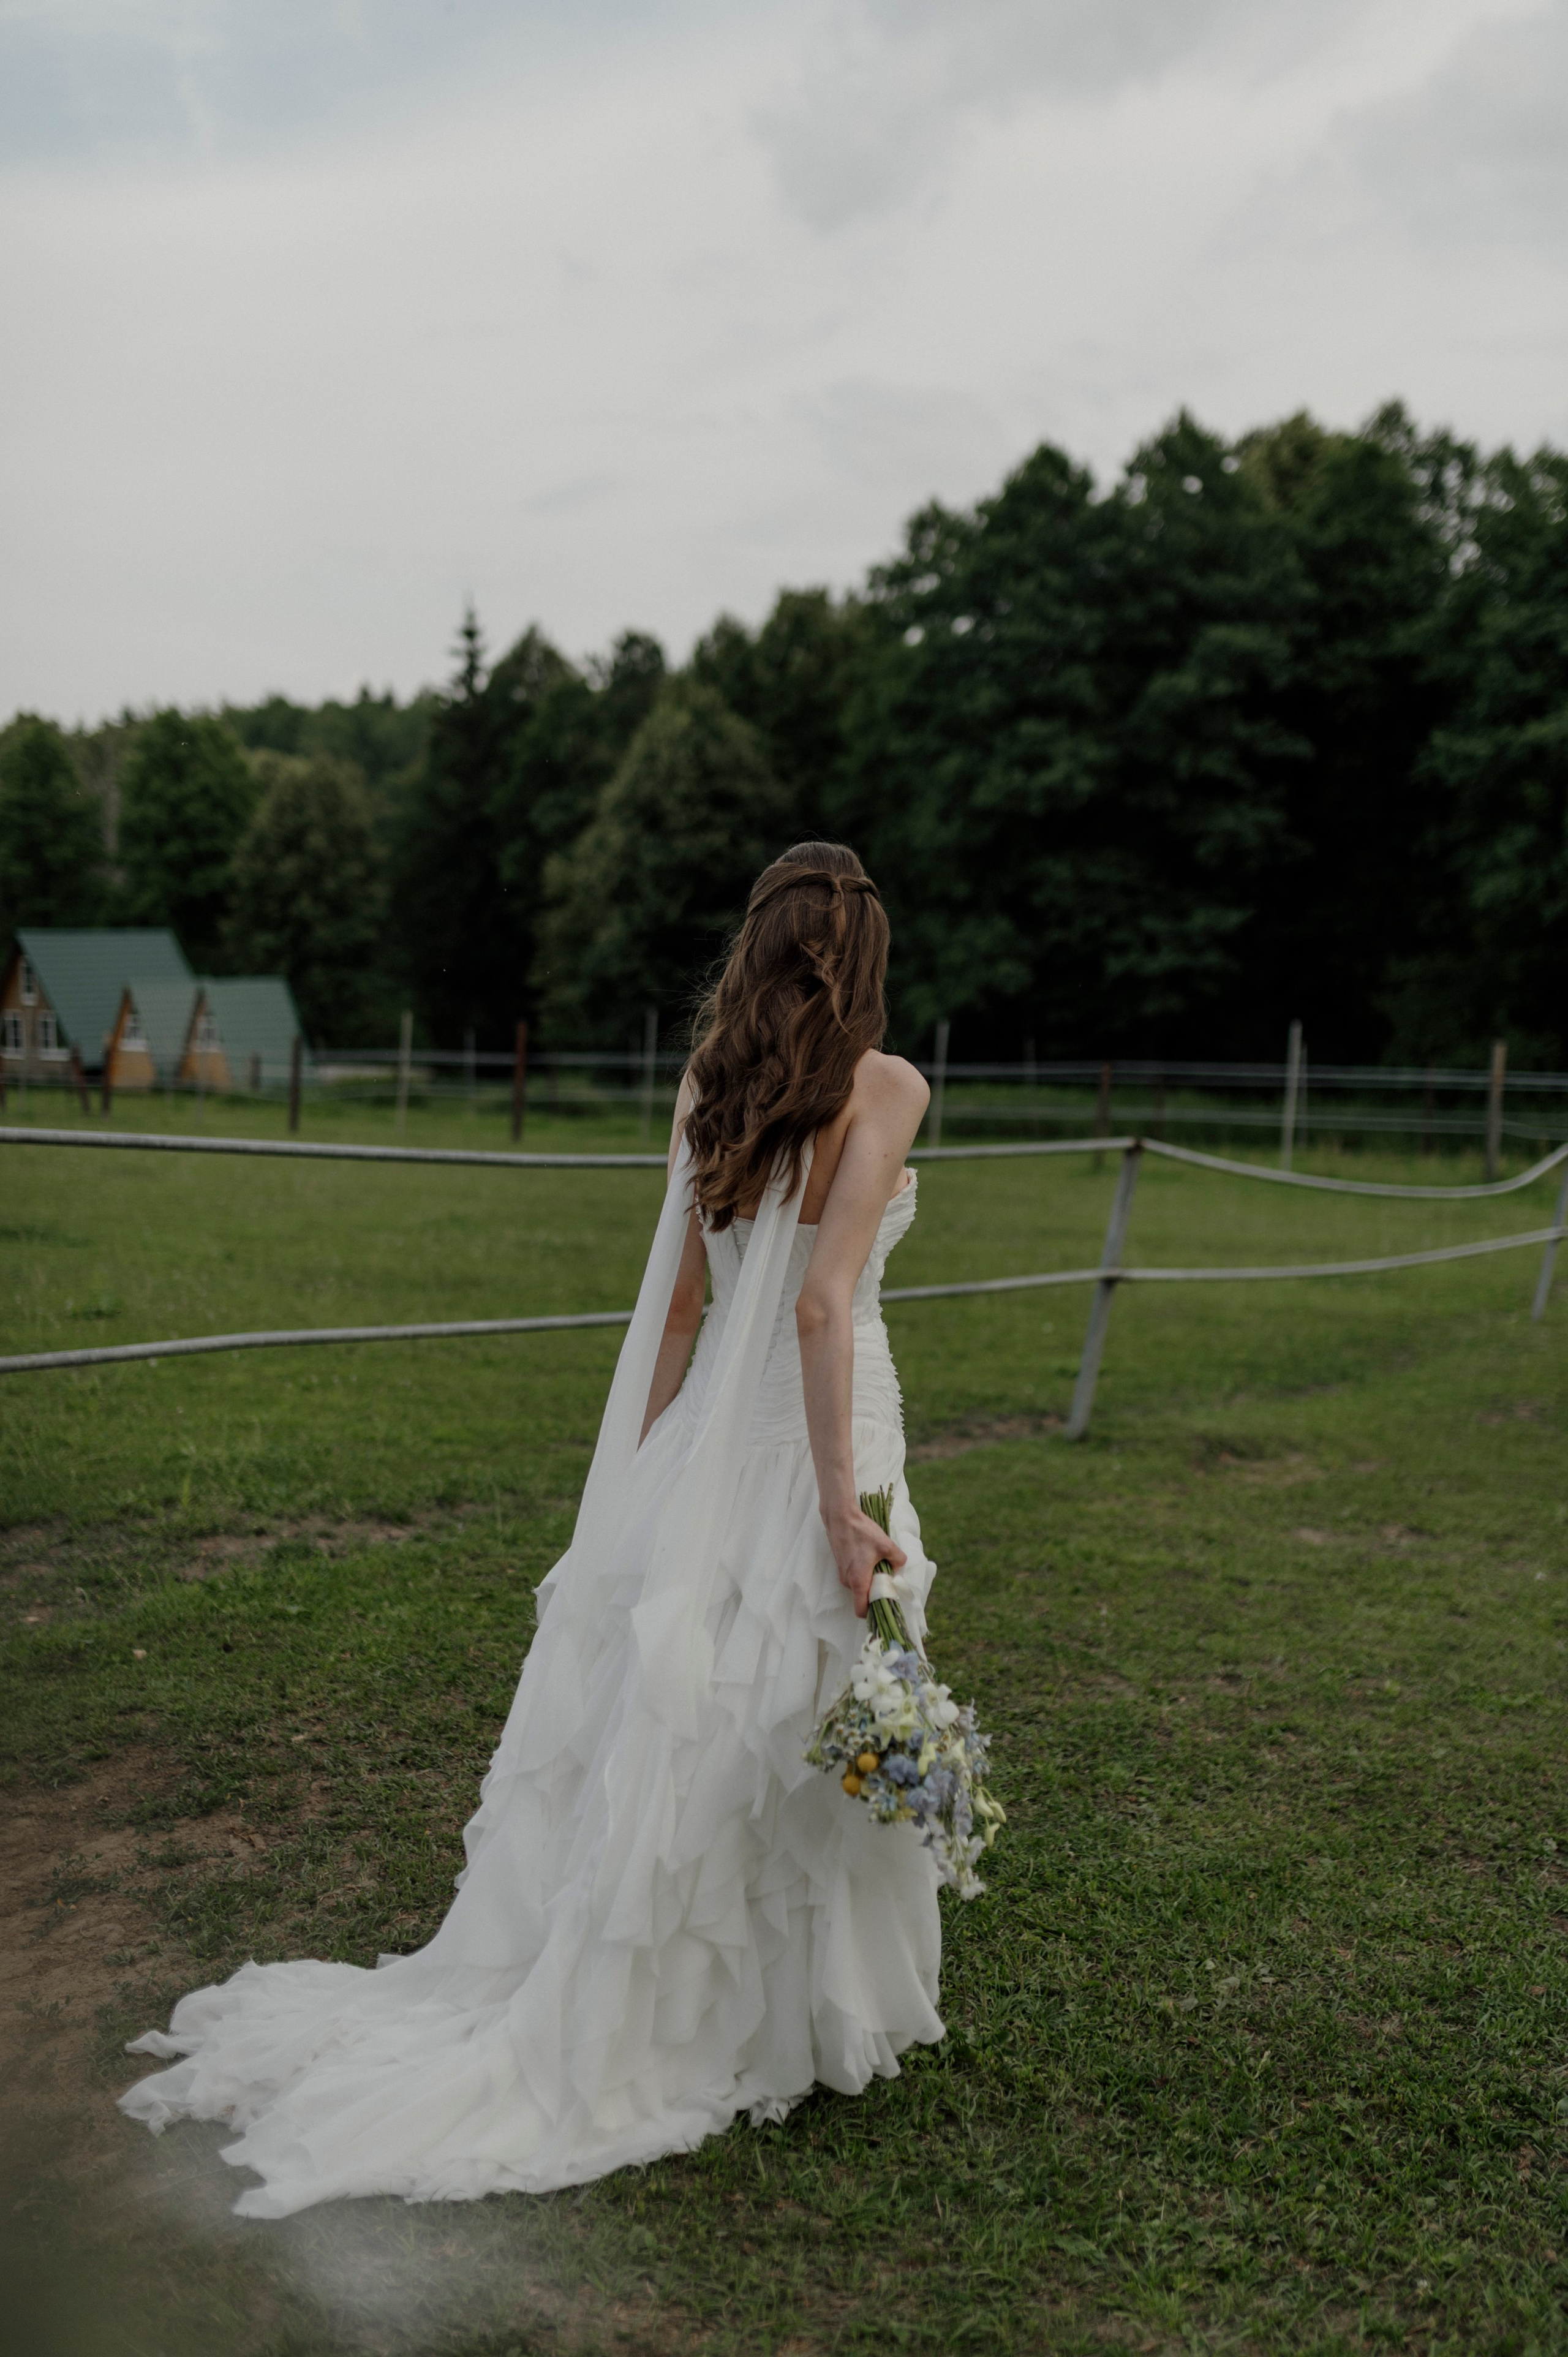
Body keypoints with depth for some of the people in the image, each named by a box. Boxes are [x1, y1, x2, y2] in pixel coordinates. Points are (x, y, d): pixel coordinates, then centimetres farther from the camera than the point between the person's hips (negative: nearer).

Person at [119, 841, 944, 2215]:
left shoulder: (709, 1087, 6)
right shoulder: (886, 1088, -11)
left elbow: (675, 1305, 8)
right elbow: (823, 1304, -22)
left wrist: (650, 1490, 16)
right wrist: (844, 1506, -20)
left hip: (708, 1445, 6)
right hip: (812, 1447, -5)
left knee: (673, 1726, 15)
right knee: (799, 1752, 8)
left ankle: (607, 2007, 26)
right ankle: (802, 2026, 25)